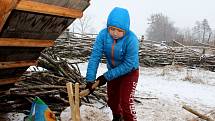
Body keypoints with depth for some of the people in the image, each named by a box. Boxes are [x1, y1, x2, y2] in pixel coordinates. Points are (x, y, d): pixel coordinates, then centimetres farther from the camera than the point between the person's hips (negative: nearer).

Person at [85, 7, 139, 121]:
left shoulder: (131, 40, -33)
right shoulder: (103, 34, -24)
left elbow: (128, 65, -28)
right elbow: (95, 56, -24)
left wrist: (106, 76, -26)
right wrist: (90, 79, -30)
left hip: (129, 72, -4)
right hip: (113, 71, 5)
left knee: (126, 103, -12)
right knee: (112, 100, 19)